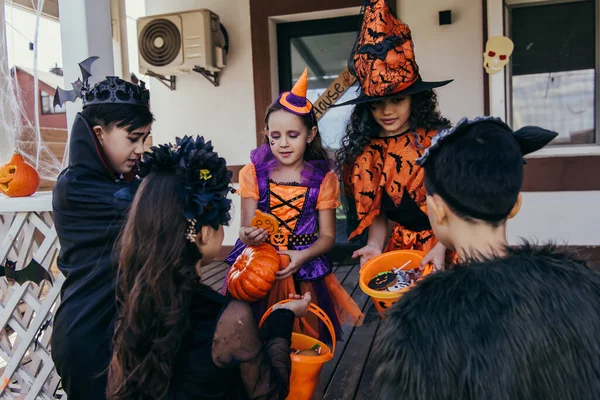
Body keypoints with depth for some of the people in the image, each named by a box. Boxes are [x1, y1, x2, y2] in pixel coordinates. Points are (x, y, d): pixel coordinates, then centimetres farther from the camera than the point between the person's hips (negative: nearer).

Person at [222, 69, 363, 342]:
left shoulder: (322, 178, -1)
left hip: (303, 272, 0)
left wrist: (302, 256, -20)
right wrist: (248, 236, -27)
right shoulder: (254, 173, 0)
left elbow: (327, 236, -1)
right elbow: (248, 226, -3)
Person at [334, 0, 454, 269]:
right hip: (402, 248, 2)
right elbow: (376, 213, 6)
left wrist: (441, 246, -18)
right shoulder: (364, 153, 1)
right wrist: (375, 246, -11)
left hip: (450, 244, -2)